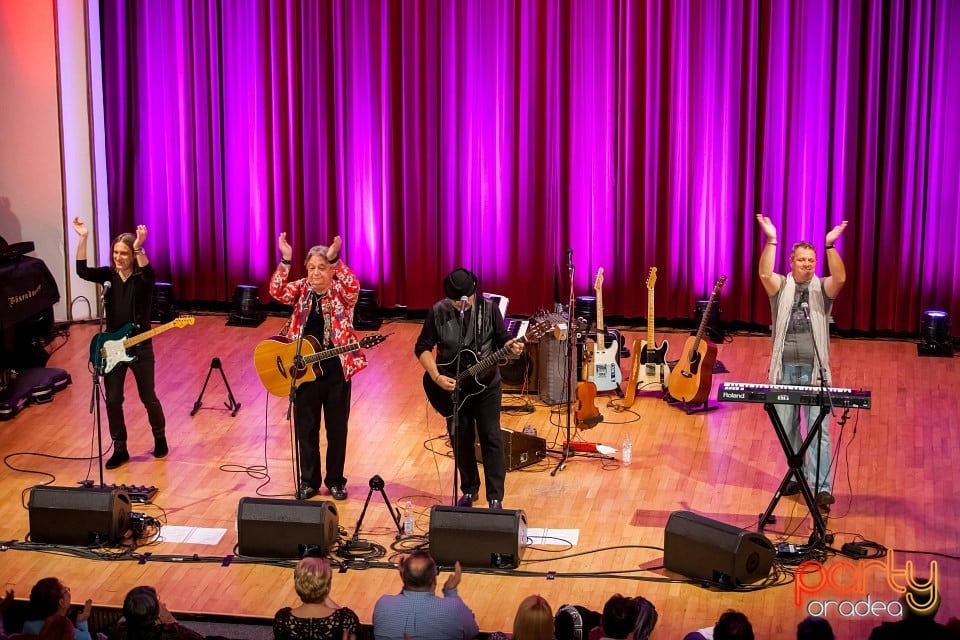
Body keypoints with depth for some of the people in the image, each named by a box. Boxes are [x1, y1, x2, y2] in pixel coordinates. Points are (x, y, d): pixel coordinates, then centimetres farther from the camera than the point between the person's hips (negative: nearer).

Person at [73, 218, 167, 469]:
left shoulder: (143, 278, -9)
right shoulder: (108, 275, 1)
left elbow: (150, 274, -34)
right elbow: (82, 271, -16)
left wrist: (139, 248, -49)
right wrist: (83, 238, -26)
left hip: (140, 347, -3)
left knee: (148, 398, 8)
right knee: (113, 400, 3)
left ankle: (160, 438, 33)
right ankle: (120, 449, 16)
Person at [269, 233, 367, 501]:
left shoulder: (341, 292, -5)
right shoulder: (302, 289, 1)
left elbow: (353, 286, -28)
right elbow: (276, 291, -16)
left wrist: (334, 259, -39)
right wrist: (285, 260, -29)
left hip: (336, 371, -2)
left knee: (337, 428, 9)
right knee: (305, 428, 10)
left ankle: (335, 481, 24)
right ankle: (309, 481, 23)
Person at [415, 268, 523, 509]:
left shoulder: (488, 308, -8)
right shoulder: (438, 312, -8)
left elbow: (501, 339, -1)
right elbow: (422, 348, -4)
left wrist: (510, 346, -24)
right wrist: (437, 377, -15)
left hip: (486, 385, -1)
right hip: (452, 388, 1)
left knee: (491, 439, -4)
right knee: (461, 442, 10)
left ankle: (495, 497, -1)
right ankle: (469, 491, 27)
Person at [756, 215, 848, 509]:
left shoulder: (822, 289, 3)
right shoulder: (781, 287, 4)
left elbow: (840, 278, -19)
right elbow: (764, 274, -17)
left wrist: (830, 246, -27)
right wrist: (771, 241, -27)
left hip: (815, 370, -2)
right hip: (785, 369, 2)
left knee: (819, 429, -6)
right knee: (787, 427, 11)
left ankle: (821, 487, -8)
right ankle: (796, 477, 26)